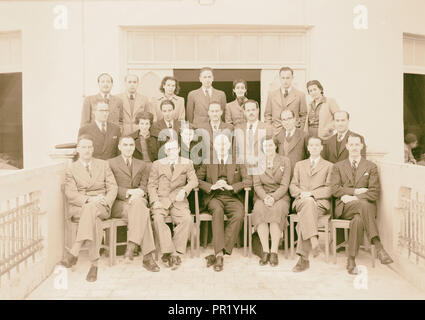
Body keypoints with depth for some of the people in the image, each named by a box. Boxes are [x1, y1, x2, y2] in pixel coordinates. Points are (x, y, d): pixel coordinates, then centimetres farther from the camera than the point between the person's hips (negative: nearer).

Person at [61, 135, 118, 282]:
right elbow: (70, 194, -3)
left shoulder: (103, 165, 16)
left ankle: (74, 253, -41)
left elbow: (113, 187, 7)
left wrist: (105, 202, -14)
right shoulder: (71, 169, 12)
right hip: (77, 208, 0)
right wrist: (89, 199, -21)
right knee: (94, 219, -37)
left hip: (101, 207, 1)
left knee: (91, 209, -38)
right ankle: (94, 263, -40)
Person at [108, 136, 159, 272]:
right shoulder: (111, 163, 11)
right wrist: (129, 192, -16)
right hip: (118, 203, -2)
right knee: (143, 213, -33)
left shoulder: (142, 165, 21)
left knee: (138, 203, -36)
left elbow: (144, 186, 9)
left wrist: (138, 193, -15)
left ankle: (131, 247, -36)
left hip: (137, 200, 3)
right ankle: (148, 256, -34)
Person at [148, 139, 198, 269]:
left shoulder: (187, 163, 15)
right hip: (161, 199, 0)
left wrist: (184, 190, -18)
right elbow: (152, 185, 9)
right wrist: (155, 201, -9)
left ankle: (176, 252, -18)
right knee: (158, 218, -30)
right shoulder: (157, 164, 15)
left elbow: (193, 181, 3)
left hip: (178, 200, 0)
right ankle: (170, 253, -26)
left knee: (187, 219, -28)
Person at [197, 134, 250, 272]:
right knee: (218, 210, -36)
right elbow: (197, 179, 8)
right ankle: (219, 253, -39)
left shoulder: (238, 161, 16)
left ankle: (217, 254, -31)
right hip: (214, 197, 0)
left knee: (239, 215, -33)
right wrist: (211, 186, -10)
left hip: (232, 197, 0)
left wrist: (230, 186, -12)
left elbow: (247, 180, 4)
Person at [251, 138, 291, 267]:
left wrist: (273, 198, -19)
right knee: (259, 211, -32)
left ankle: (274, 252, -31)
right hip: (262, 196, 1)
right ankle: (265, 251, -28)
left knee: (276, 211, -34)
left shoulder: (285, 161, 6)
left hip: (280, 197, -1)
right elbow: (257, 185, 3)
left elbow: (284, 185, -2)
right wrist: (265, 197, -16)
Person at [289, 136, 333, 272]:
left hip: (320, 201, -2)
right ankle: (314, 241, -47)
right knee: (308, 202, -37)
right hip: (301, 201, 2)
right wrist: (301, 193, -6)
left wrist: (311, 193, -11)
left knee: (304, 217, -35)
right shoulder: (299, 165, 26)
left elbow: (329, 189, 5)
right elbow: (293, 186, 17)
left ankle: (303, 258, -37)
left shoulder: (329, 166, 18)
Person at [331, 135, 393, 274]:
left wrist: (354, 198, -12)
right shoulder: (338, 166, 17)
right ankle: (378, 247, -42)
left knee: (358, 220, -38)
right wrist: (355, 191, -9)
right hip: (345, 207, -1)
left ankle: (351, 260, -33)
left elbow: (374, 192, 2)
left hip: (366, 206, 1)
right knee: (363, 205, -37)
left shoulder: (371, 167, 15)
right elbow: (334, 189, 3)